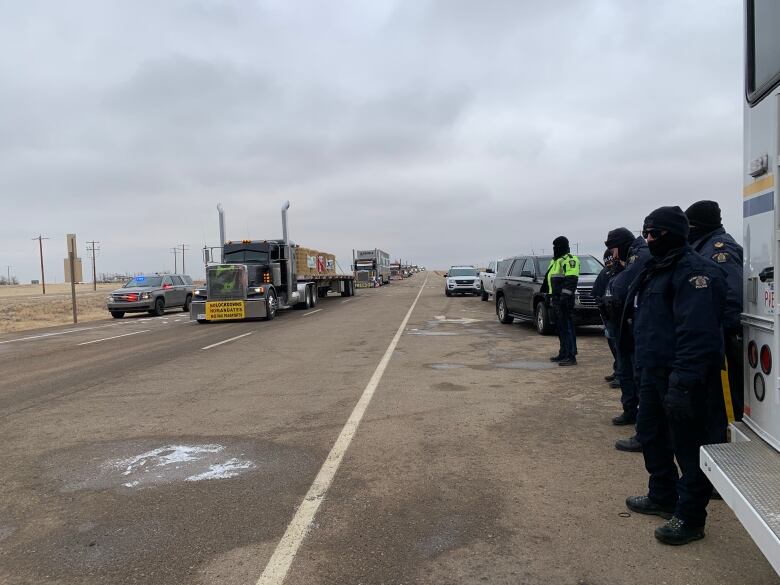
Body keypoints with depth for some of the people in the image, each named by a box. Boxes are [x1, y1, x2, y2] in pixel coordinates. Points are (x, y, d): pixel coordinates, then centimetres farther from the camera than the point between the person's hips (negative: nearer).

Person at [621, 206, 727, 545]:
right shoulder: (656, 270, 16)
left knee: (687, 446, 1)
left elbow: (697, 333, -25)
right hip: (653, 373, 10)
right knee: (650, 435, 20)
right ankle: (662, 497, 37)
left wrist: (682, 382, -29)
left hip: (679, 377, -10)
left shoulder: (694, 271, -16)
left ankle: (689, 519, 13)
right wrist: (643, 368, 20)